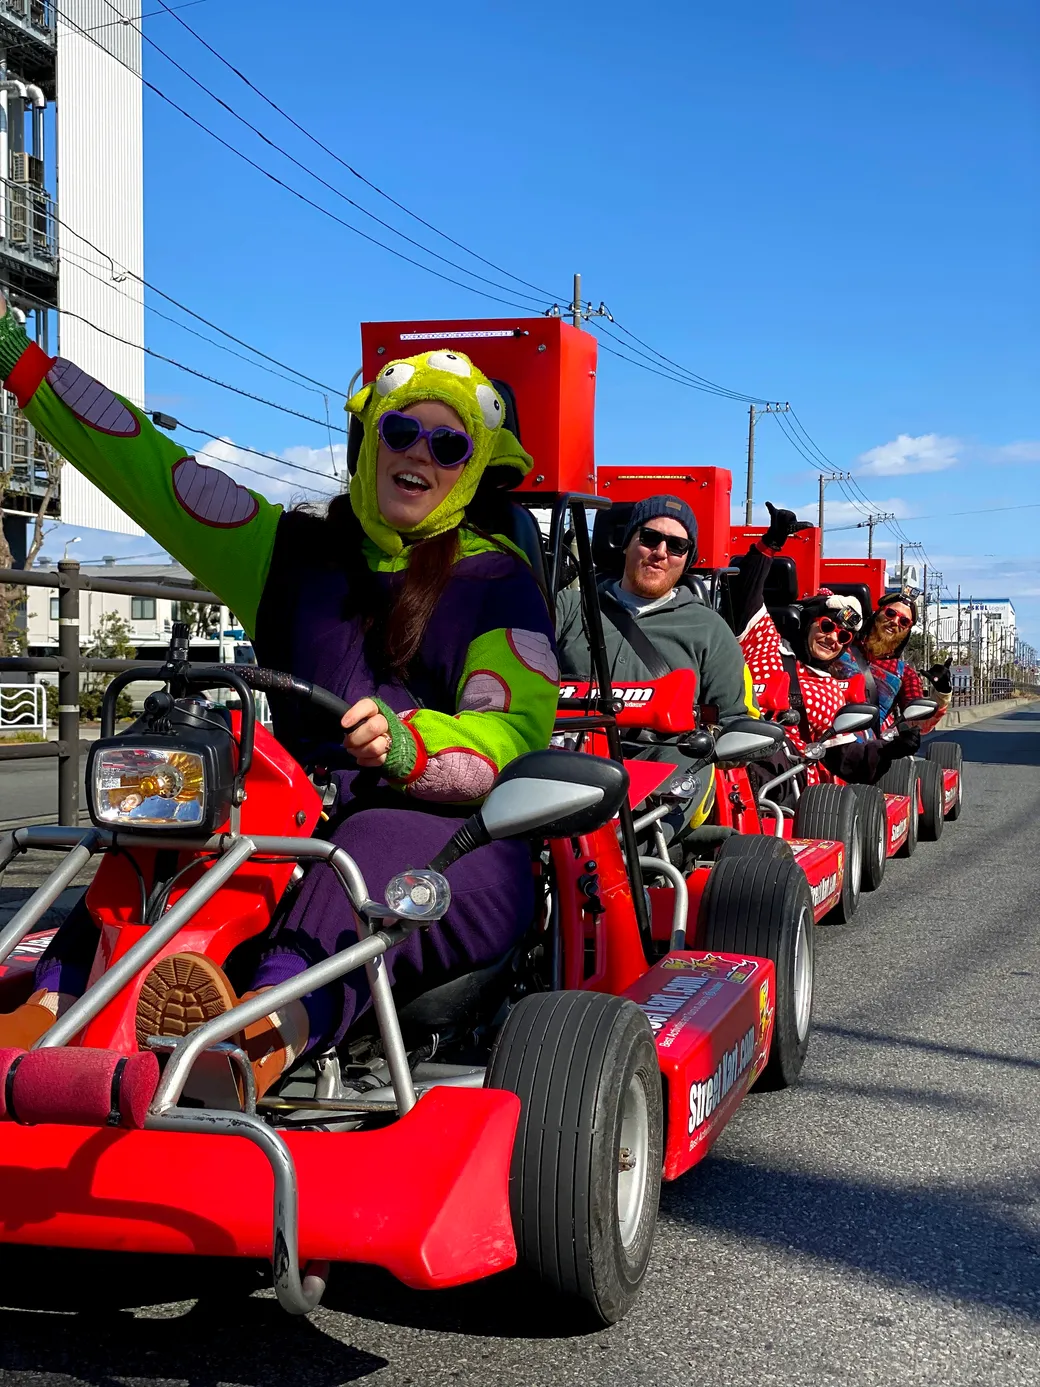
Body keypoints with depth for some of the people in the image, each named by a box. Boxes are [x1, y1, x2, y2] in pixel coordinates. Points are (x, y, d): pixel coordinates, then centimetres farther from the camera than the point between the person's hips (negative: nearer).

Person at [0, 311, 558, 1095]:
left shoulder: (496, 580, 4)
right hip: (308, 825, 5)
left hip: (455, 839, -4)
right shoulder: (300, 554, 16)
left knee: (377, 847, -37)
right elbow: (150, 469, 15)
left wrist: (407, 744, -31)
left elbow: (514, 730, -9)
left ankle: (267, 1036, -64)